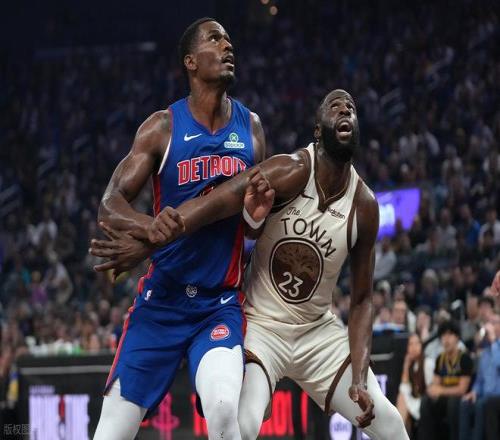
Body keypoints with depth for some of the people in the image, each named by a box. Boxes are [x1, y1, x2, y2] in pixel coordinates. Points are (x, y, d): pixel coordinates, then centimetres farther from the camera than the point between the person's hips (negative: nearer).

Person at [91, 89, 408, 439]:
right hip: (261, 327, -5)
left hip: (317, 331, 5)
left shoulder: (365, 205, -8)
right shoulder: (291, 172, -21)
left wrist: (359, 378, -12)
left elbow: (361, 301, -1)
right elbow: (215, 203, -34)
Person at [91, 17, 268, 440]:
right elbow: (110, 203, -10)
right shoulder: (163, 127, -3)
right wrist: (148, 225, -33)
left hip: (220, 305, 1)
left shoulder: (250, 126, 5)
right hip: (161, 299, -1)